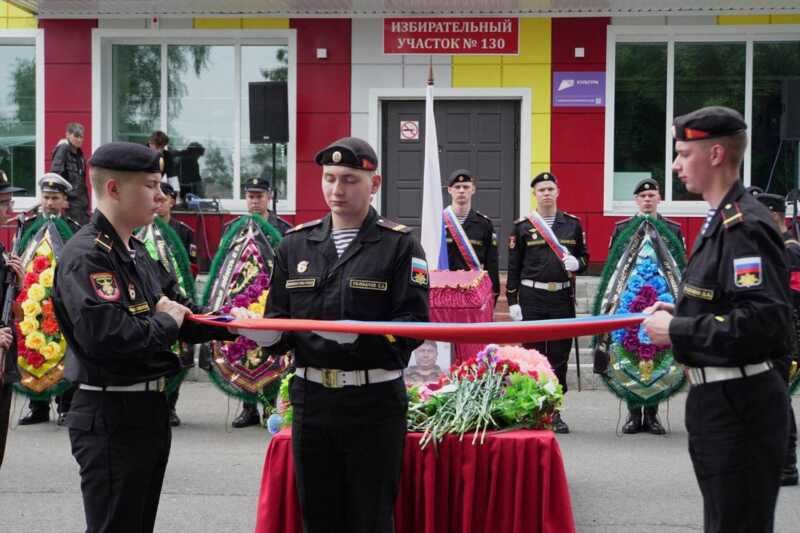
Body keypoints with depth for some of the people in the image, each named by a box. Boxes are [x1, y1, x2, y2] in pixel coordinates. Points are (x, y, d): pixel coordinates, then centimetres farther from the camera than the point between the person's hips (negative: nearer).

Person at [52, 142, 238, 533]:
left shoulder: (137, 254, 13)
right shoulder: (86, 256, -19)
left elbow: (182, 314, 15)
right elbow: (106, 337, -32)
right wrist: (165, 322, -16)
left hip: (148, 409, 10)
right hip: (109, 417, -10)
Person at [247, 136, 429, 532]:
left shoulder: (400, 245, -3)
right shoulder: (295, 244, 9)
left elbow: (414, 325, -11)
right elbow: (280, 320, 9)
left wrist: (359, 336, -26)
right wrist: (264, 332, -14)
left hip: (375, 400, -4)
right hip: (311, 398, 4)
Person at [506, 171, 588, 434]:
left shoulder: (573, 223, 9)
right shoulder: (522, 226, 3)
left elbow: (584, 257, 15)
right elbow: (513, 266, 3)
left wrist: (576, 263, -9)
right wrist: (512, 301, -2)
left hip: (563, 298, 2)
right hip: (532, 299, -2)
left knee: (560, 356, 5)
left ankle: (555, 411, 13)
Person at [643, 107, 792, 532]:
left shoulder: (745, 225, -19)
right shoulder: (722, 221, 12)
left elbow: (763, 320, -28)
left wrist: (676, 332, -20)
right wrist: (679, 312, 9)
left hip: (740, 406, -11)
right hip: (717, 399, 11)